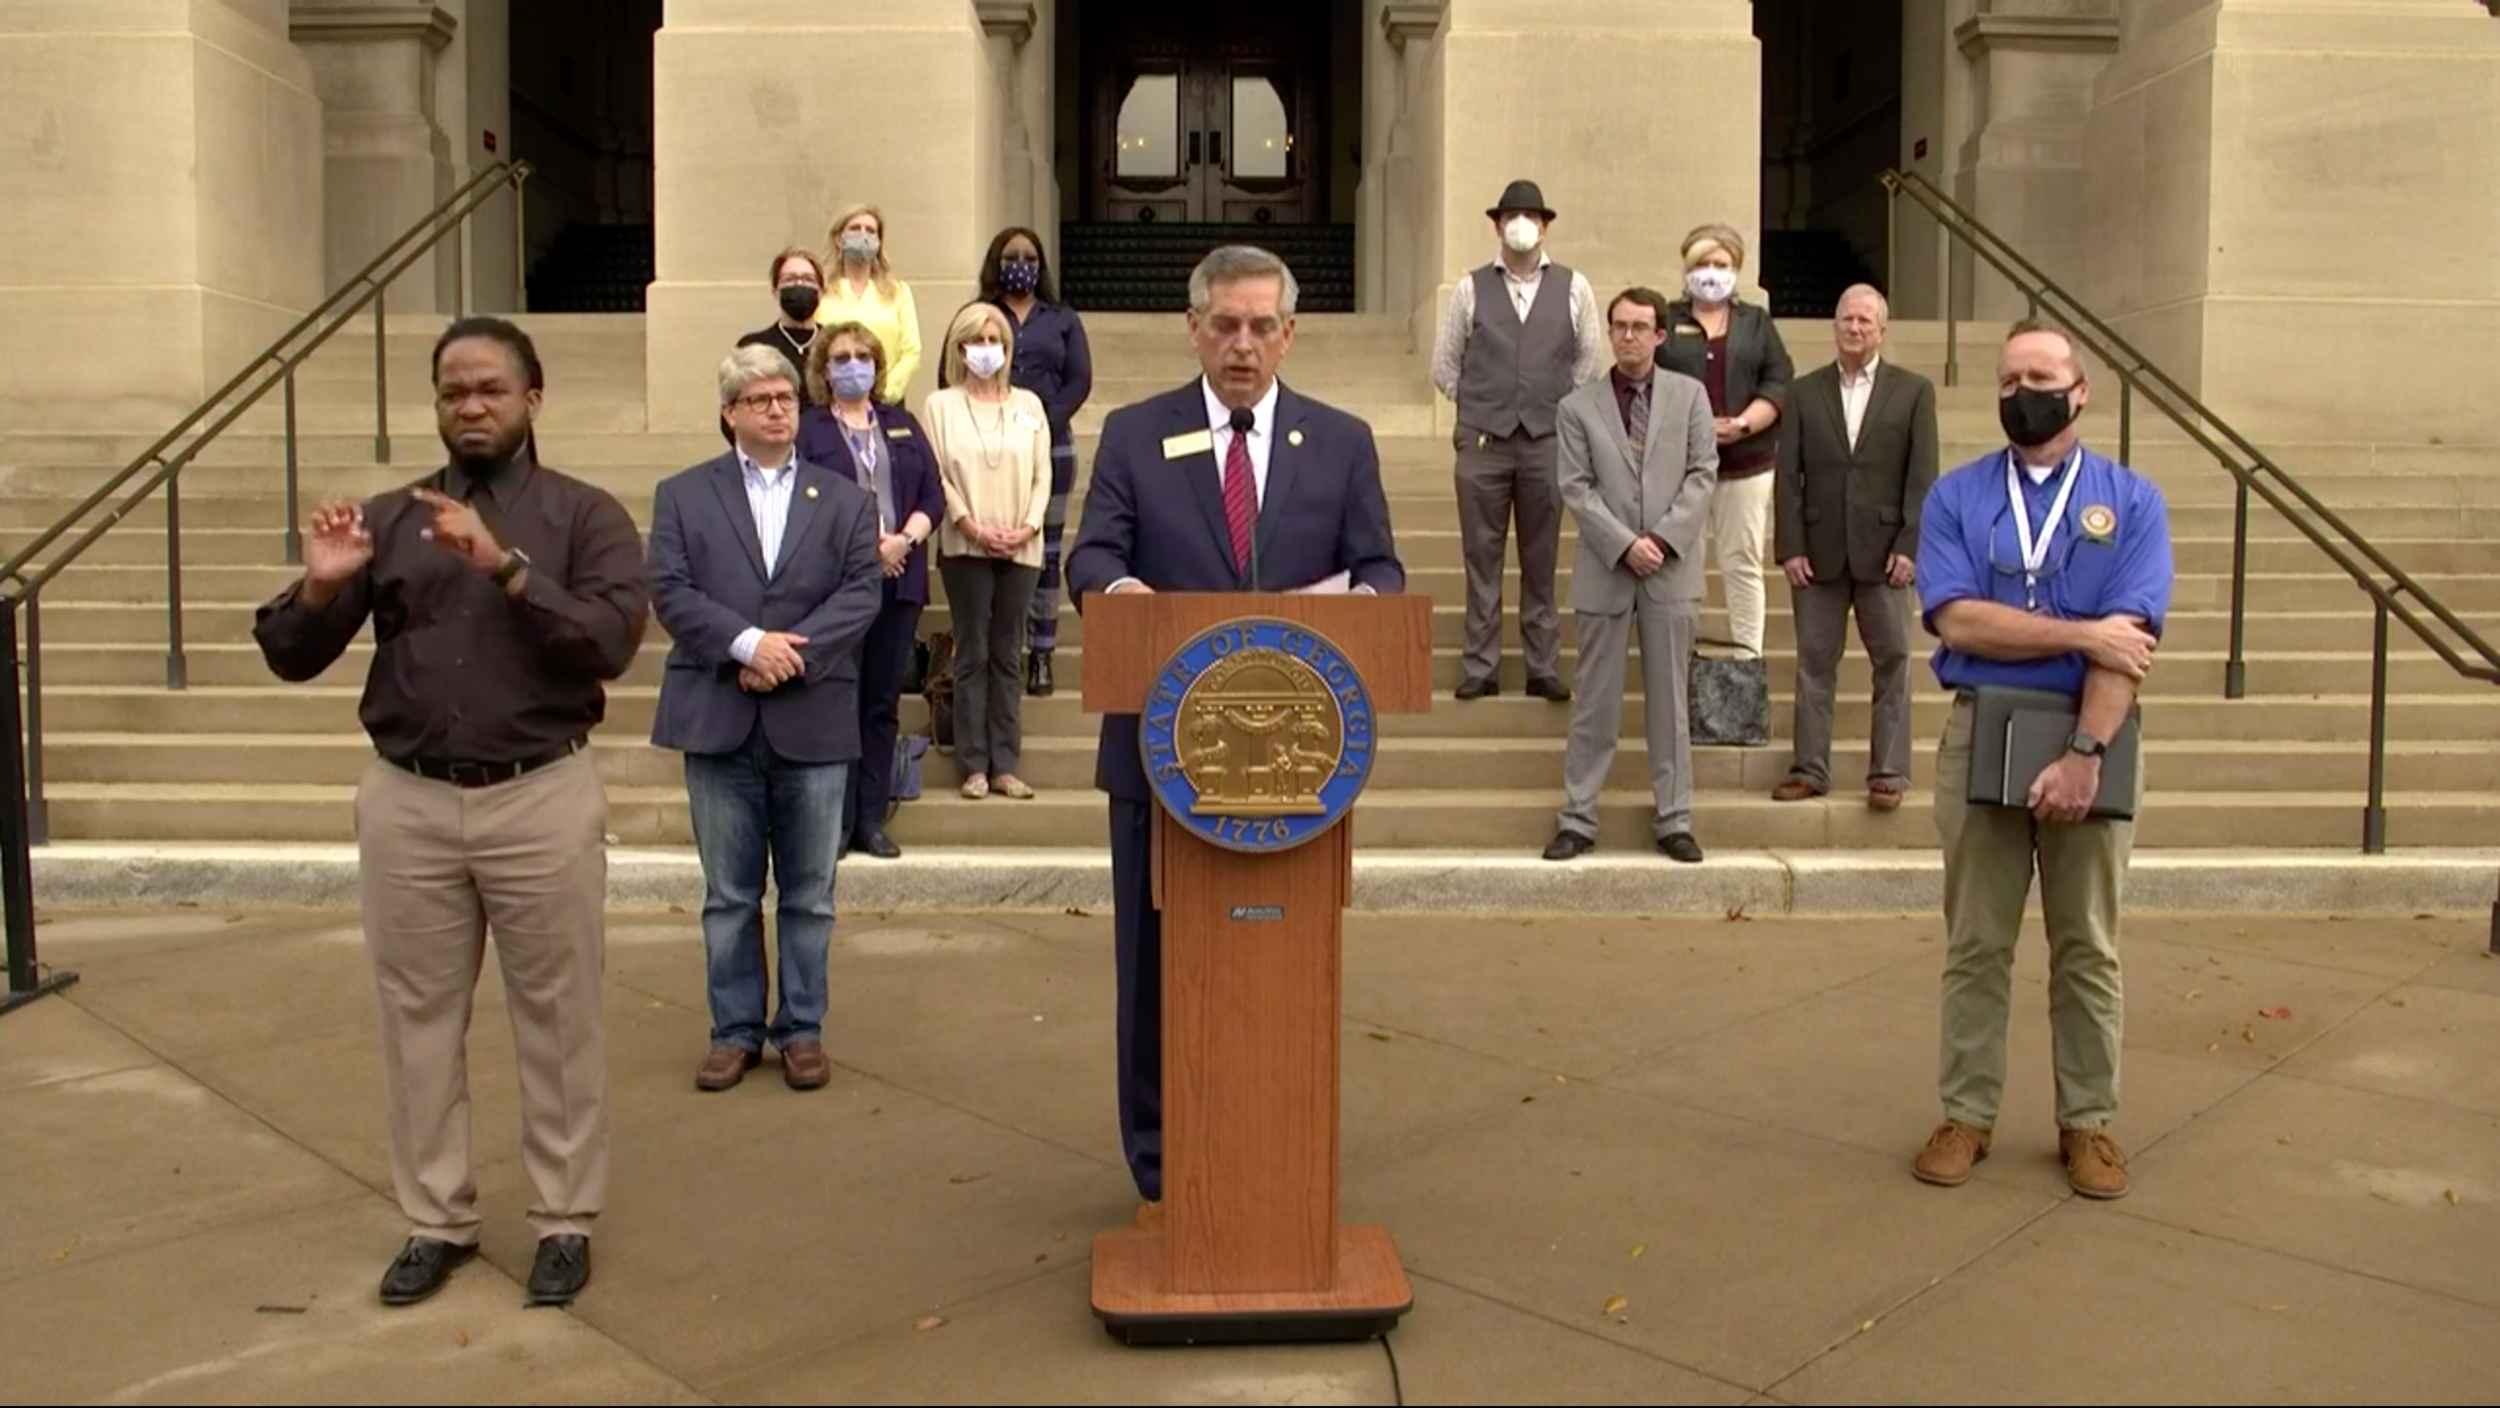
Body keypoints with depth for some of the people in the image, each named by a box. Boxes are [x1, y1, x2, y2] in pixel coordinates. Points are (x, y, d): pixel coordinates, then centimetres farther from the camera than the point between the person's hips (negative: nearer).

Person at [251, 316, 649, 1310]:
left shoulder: (583, 514, 0)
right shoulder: (389, 520, 8)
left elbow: (611, 643, -15)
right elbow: (293, 660, 6)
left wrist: (506, 566, -23)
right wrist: (319, 589, -14)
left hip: (542, 800, -3)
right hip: (408, 802, 3)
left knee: (557, 1019, 6)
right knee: (419, 1018, 11)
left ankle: (565, 1220, 21)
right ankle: (436, 1221, 27)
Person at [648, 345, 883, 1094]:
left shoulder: (846, 500, 10)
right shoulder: (683, 495, 8)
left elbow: (861, 593, -2)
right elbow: (669, 590, -4)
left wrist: (793, 651, -15)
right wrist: (747, 643, -17)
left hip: (813, 720, 0)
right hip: (718, 719, 0)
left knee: (809, 894, 7)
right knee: (729, 894, 8)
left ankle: (803, 1030, 19)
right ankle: (735, 1030, 19)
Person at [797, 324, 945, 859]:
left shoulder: (904, 426, 17)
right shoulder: (807, 429, 5)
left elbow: (933, 496, 9)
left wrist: (904, 540, -9)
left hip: (899, 582, 4)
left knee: (883, 703, 6)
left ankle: (871, 819, 11)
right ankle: (835, 821, 3)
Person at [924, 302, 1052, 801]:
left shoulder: (1029, 404, 13)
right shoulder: (941, 405, 6)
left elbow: (1043, 472, 7)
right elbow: (937, 474, -2)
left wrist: (1029, 526, -7)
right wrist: (972, 527, -13)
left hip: (1021, 549, 2)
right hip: (966, 547, -2)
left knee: (1008, 656, 5)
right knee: (972, 655, -1)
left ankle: (1005, 765, 7)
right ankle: (975, 765, 4)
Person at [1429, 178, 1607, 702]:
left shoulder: (1574, 289, 6)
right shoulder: (1471, 289, 5)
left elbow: (1592, 359, 13)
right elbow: (1444, 364, 11)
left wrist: (1561, 407, 9)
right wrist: (1479, 405, 9)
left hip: (1547, 441, 0)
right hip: (1482, 443, 0)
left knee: (1541, 561, 6)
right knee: (1482, 559, 3)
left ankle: (1544, 669, 13)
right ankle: (1480, 668, 10)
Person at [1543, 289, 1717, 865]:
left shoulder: (1690, 395, 7)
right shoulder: (1578, 407, 4)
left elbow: (1702, 474, 1)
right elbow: (1577, 489, -2)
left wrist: (1663, 539, -11)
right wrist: (1625, 545, -13)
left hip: (1672, 567, 1)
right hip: (1606, 570, -1)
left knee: (1670, 700, 6)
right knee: (1595, 702, 4)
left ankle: (1674, 820, 14)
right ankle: (1578, 818, 11)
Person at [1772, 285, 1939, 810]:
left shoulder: (1913, 391, 5)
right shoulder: (1804, 392, 8)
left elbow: (1922, 477, 0)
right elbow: (1788, 476, 3)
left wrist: (1909, 546, -9)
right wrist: (1790, 547, -5)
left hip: (1884, 551, -1)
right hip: (1818, 552, 1)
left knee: (1892, 663, 3)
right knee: (1814, 662, 5)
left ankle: (1889, 773, 10)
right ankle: (1809, 768, 12)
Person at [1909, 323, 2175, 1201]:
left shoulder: (2131, 500, 2)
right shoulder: (1956, 496, 4)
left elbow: (2129, 641, -10)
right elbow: (1956, 619, -10)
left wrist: (2085, 754, -20)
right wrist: (2083, 634, -14)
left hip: (2093, 737, 0)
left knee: (2088, 947, 10)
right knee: (1976, 945, 8)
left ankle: (2088, 1122, 23)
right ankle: (1966, 1114, 18)